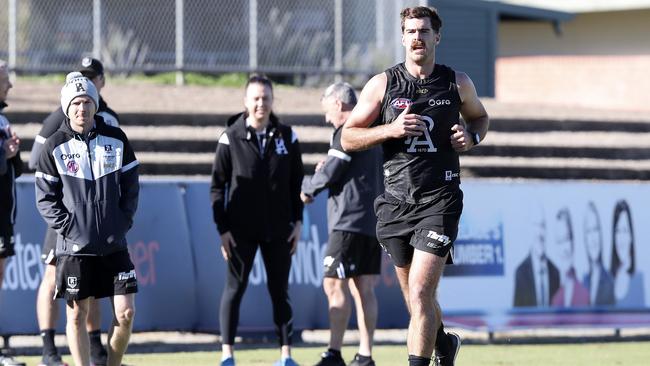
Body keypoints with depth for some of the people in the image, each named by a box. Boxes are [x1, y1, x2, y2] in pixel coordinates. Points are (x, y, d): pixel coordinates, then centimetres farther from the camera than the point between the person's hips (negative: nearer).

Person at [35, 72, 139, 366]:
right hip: (74, 246, -2)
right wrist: (67, 227, -10)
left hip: (114, 243, 2)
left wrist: (124, 220, 0)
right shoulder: (55, 146, -2)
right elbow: (44, 196, -1)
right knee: (77, 314, 1)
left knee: (125, 312, -3)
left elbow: (131, 185, 9)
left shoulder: (116, 140, 4)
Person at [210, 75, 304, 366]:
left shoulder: (287, 137, 3)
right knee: (234, 288, -2)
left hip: (279, 230, 2)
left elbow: (296, 183, 9)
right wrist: (222, 229, -7)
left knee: (280, 291, 6)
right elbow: (217, 186, -2)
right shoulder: (230, 138, -4)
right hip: (241, 230, -2)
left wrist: (297, 222, 3)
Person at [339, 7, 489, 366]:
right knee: (415, 294, 14)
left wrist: (471, 137, 2)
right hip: (396, 200, 2)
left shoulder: (457, 83, 5)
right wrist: (390, 129, -14)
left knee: (420, 292, -16)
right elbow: (348, 137, 2)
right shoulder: (382, 84, 2)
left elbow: (480, 117, 25)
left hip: (440, 200, -2)